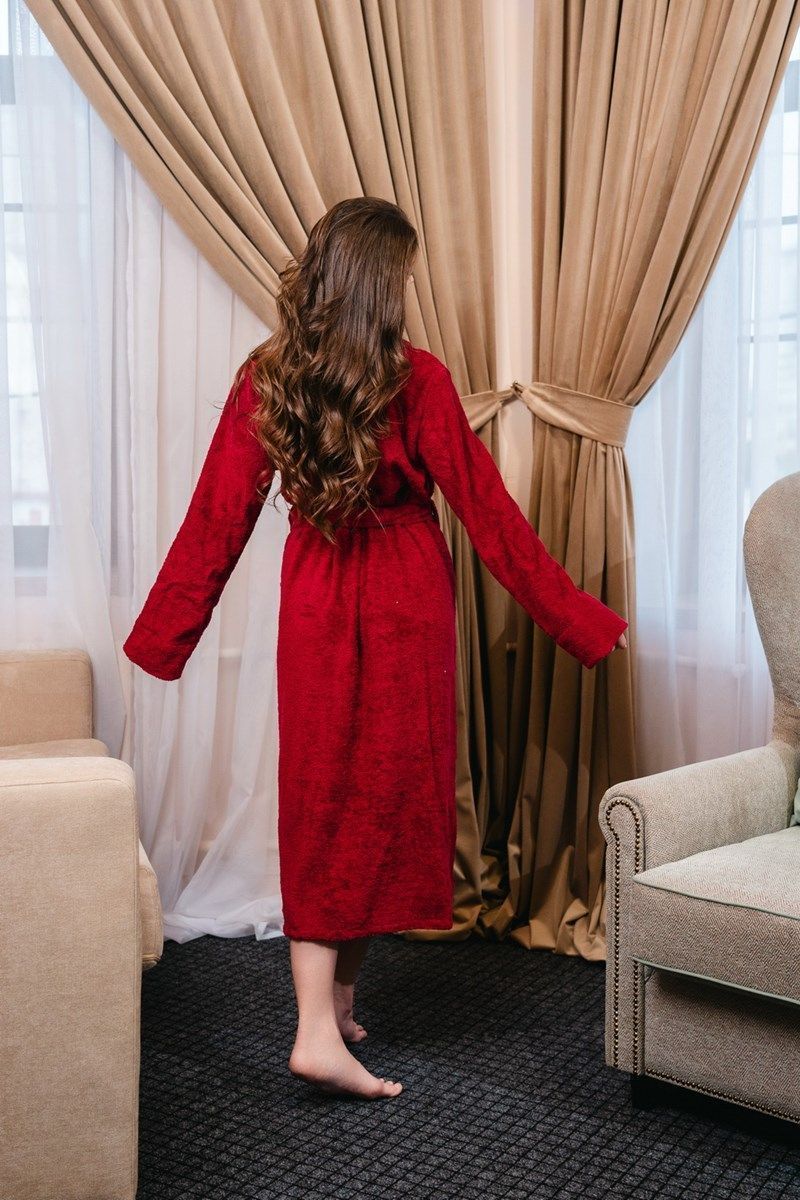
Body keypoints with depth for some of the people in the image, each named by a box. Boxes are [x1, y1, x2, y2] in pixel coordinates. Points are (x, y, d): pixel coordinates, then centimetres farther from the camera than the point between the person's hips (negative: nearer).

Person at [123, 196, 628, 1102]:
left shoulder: (264, 380, -2)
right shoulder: (416, 379, -11)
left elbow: (219, 517, 1)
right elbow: (485, 510, -9)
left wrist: (164, 634, 11)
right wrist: (578, 619, -1)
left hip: (314, 605, 3)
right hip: (406, 606, -3)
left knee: (320, 800, 10)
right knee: (388, 795, 11)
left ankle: (320, 1023, 9)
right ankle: (340, 1000, 23)